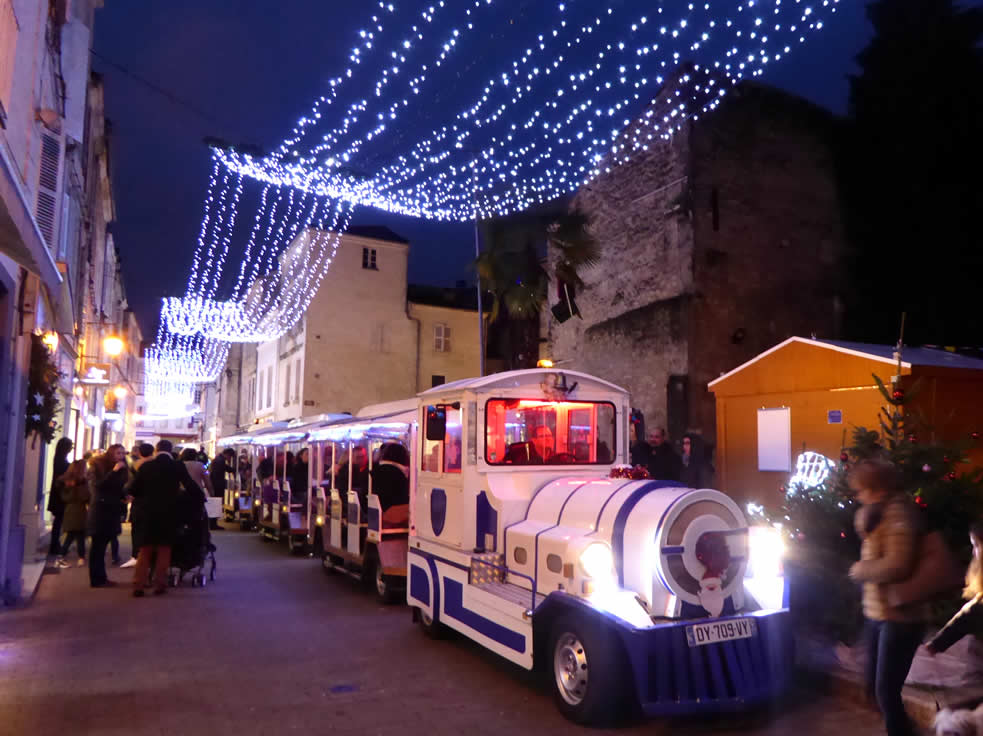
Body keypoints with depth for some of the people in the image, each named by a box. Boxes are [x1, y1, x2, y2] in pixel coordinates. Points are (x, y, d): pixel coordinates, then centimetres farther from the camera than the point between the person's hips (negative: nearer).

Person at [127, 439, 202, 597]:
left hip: (149, 512, 1)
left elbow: (133, 490, 4)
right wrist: (202, 497, 12)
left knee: (145, 550, 10)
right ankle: (159, 585, 8)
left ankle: (138, 585, 5)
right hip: (169, 513, -1)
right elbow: (191, 486, -5)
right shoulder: (178, 466, -5)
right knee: (164, 549, 8)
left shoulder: (145, 466, 0)